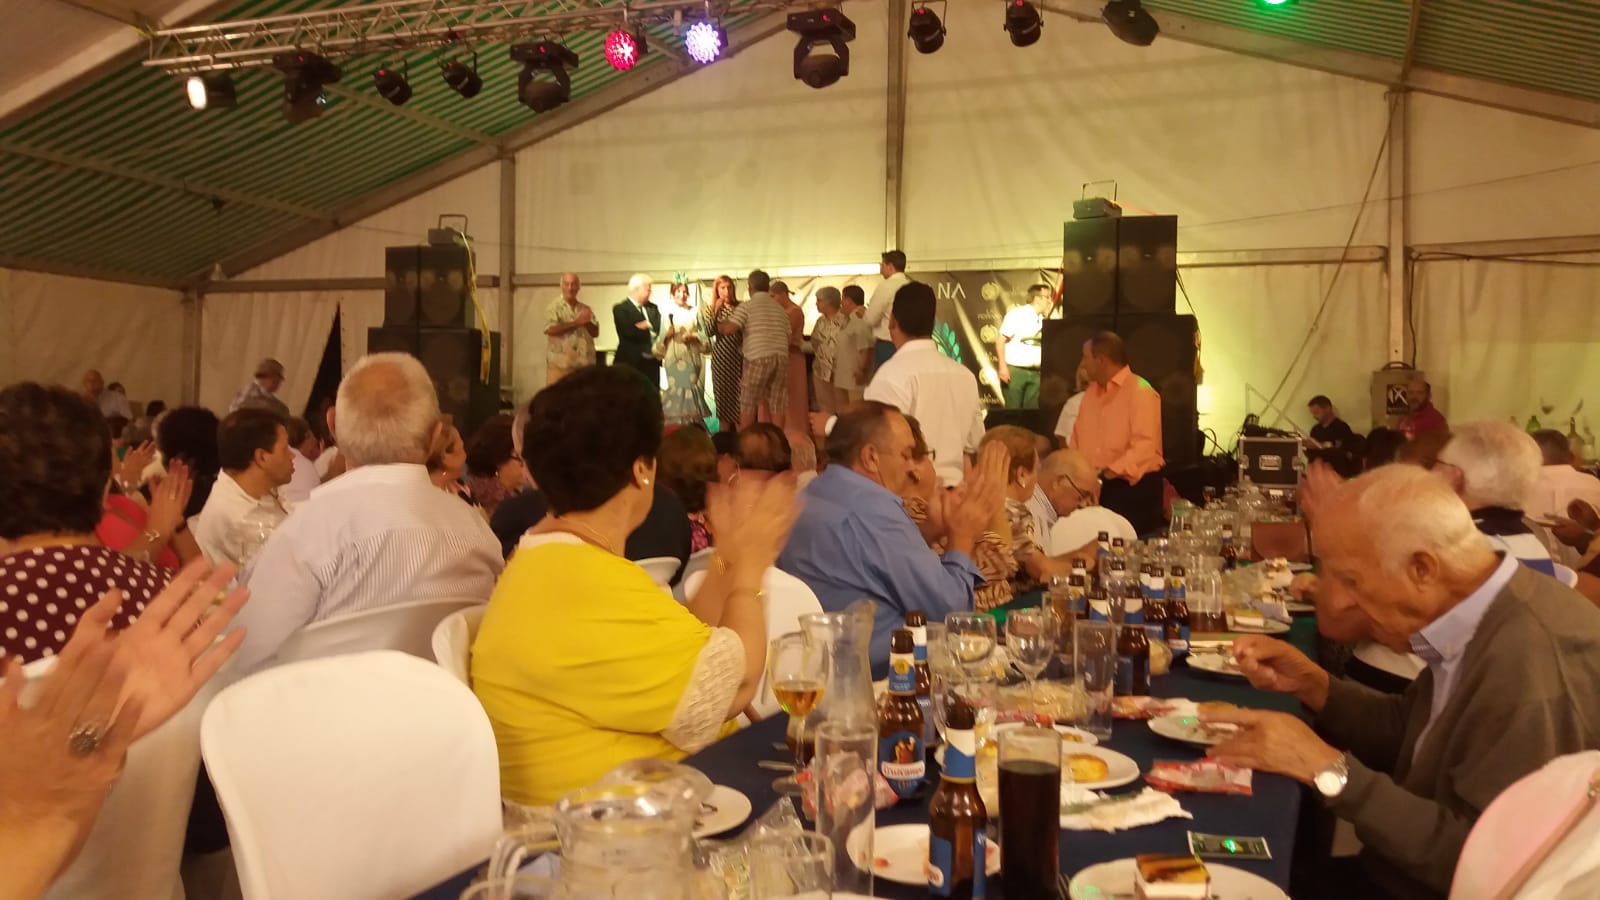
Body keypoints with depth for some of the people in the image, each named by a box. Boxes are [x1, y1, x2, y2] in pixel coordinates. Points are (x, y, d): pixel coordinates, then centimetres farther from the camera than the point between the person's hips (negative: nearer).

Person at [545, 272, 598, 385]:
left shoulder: (585, 309, 15)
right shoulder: (554, 307, 0)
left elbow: (595, 332, 12)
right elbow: (551, 329, -15)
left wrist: (587, 322, -8)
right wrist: (577, 322, -14)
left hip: (584, 365, 5)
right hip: (560, 365, -4)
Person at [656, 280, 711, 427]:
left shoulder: (694, 312, 5)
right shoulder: (668, 312, 5)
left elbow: (704, 334, 5)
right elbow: (661, 338, 5)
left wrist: (693, 336, -12)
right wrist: (667, 334, -15)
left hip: (691, 357, 0)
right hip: (673, 357, 0)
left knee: (691, 387, -4)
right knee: (676, 387, -5)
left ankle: (692, 423, 2)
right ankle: (676, 423, 1)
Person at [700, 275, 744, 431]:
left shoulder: (740, 307, 5)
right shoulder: (712, 309, 2)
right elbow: (709, 332, -12)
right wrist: (716, 310, -16)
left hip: (738, 357, 0)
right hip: (721, 359, 0)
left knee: (739, 396, -5)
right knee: (723, 396, 4)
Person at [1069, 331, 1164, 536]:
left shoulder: (1141, 392, -10)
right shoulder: (1091, 392, 14)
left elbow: (1144, 447, -20)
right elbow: (1078, 439, 16)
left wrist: (1107, 474, -26)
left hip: (1133, 487, -7)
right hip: (1094, 487, 7)